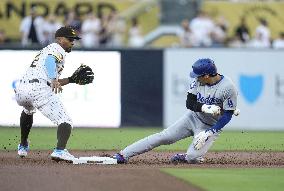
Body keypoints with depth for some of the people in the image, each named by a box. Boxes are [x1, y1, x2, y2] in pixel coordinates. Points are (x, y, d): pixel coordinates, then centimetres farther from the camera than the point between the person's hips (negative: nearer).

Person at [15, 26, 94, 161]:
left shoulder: (47, 49, 35)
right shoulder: (57, 49, 7)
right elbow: (49, 60, -19)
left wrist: (71, 80, 33)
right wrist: (54, 80, -33)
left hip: (20, 91, 9)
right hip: (39, 89, -9)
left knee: (28, 110, 43)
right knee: (65, 121, -10)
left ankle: (23, 146, 48)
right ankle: (60, 150, -34)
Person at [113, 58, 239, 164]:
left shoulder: (228, 88, -25)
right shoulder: (198, 81, -9)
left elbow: (227, 116, -19)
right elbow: (189, 103, -7)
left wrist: (208, 133, -23)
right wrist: (205, 108, -29)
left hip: (212, 127, -4)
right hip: (192, 117, 4)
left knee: (192, 158, -25)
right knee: (164, 137, -9)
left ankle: (186, 157, 13)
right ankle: (122, 155, -10)